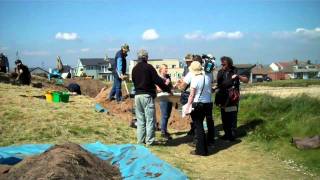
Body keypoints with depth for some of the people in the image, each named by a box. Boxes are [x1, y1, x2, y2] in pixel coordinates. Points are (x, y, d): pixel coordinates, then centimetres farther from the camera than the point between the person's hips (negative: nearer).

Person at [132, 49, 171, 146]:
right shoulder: (149, 67, -7)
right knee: (150, 119, 0)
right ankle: (149, 141, 0)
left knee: (140, 119, 12)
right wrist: (167, 89, -2)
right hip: (147, 95, -6)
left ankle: (140, 140, 15)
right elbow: (158, 80, -11)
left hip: (137, 95, 6)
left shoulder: (134, 69, 11)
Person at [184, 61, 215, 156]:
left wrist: (188, 106, -6)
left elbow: (192, 95, -13)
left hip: (197, 104, -6)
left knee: (198, 126, 1)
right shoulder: (208, 76, -1)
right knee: (200, 125, 22)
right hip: (208, 103, 6)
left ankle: (201, 150, 5)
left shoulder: (195, 79, -16)